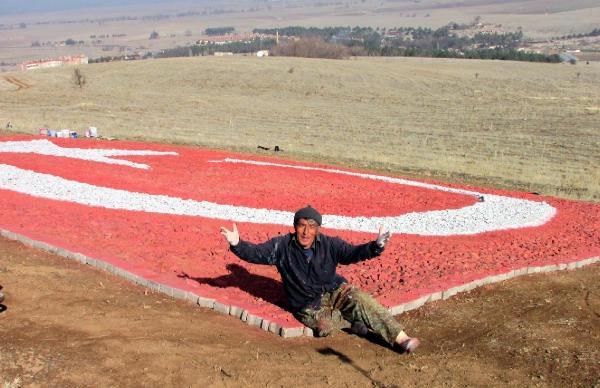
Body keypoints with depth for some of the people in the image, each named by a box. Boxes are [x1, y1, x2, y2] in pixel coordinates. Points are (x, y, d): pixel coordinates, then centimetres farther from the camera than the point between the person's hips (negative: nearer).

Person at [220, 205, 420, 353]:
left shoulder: (329, 244, -9)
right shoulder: (282, 246, -12)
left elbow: (353, 253, -15)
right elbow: (256, 253, -15)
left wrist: (376, 246, -34)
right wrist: (237, 244, -35)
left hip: (334, 292, 1)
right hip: (307, 306, -1)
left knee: (360, 300, -26)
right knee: (324, 325, -33)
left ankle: (400, 338, -25)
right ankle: (354, 320, -5)